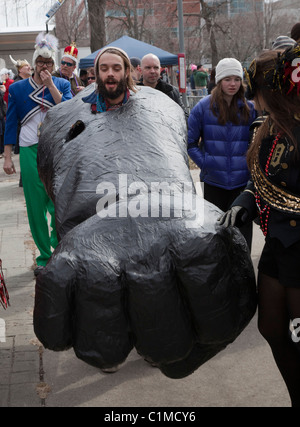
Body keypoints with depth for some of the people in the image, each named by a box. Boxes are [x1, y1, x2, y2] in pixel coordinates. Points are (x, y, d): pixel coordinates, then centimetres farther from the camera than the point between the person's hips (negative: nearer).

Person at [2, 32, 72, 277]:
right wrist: (7, 157, 2)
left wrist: (50, 85, -12)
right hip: (30, 153, 1)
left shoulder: (62, 85, 6)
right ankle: (45, 257, 15)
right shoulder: (17, 88, 6)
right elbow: (11, 124, 7)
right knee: (36, 207, 3)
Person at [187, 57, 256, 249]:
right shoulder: (204, 107, -4)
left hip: (242, 181, 1)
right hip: (214, 180, -1)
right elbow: (190, 142, 1)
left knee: (242, 227, 5)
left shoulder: (249, 109, 2)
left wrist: (251, 163, 1)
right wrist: (204, 162, -8)